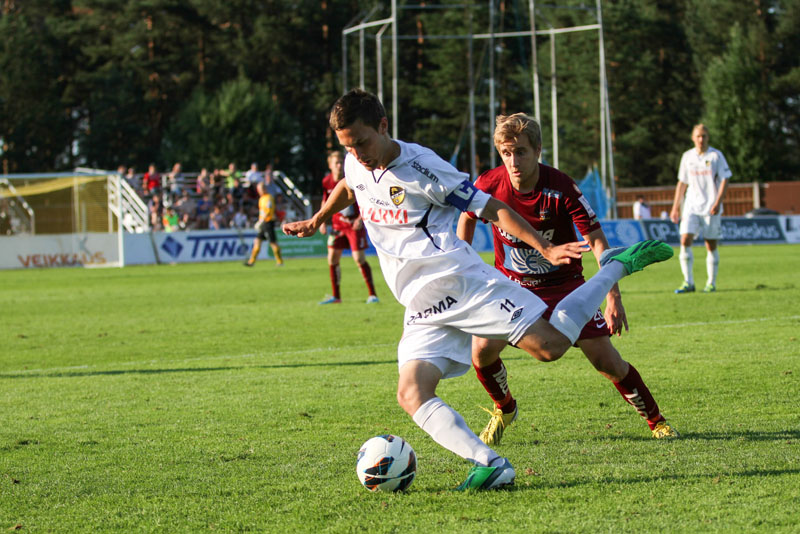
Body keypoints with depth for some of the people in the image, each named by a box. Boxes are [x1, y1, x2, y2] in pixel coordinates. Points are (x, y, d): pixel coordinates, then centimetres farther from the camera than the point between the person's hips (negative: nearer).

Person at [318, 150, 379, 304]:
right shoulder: (327, 182, -2)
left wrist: (360, 219, -23)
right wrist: (322, 222, 2)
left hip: (355, 224, -5)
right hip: (337, 224, 5)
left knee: (359, 259, -11)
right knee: (332, 258, 1)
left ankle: (372, 294, -3)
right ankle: (336, 296, 13)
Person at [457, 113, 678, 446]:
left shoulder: (562, 189, -24)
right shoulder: (489, 186, -17)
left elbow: (597, 240, -20)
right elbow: (467, 217, 6)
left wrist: (613, 298, -27)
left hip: (564, 284, -2)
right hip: (511, 285, 2)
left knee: (606, 361, -8)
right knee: (481, 350, -18)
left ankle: (656, 420, 14)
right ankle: (504, 409, 14)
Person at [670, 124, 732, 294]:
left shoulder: (716, 155, -1)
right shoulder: (687, 156, 10)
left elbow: (724, 179, -3)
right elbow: (682, 183, 16)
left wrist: (718, 203, -15)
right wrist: (675, 207, 13)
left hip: (710, 208, -3)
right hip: (691, 206, 3)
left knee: (711, 245, 0)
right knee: (685, 240, -12)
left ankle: (711, 283, 10)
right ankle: (688, 282, -8)